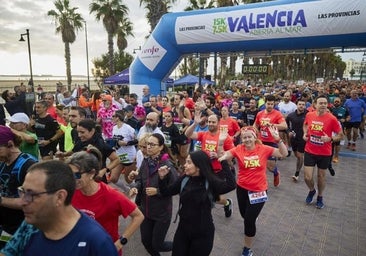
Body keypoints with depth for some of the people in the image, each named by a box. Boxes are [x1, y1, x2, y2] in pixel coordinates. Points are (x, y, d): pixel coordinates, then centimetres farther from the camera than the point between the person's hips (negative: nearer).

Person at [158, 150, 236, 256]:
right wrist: (162, 178, -13)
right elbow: (166, 192, 4)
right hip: (183, 229, 4)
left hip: (203, 233, -4)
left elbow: (230, 185, -37)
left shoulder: (210, 182, -19)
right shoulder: (184, 179, -6)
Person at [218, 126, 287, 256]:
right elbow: (224, 155, -18)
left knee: (249, 219, -1)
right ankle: (250, 225, 63)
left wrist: (278, 139, -23)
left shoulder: (263, 149, -10)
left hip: (259, 190, -2)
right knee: (244, 214, 23)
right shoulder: (238, 149, -10)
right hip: (242, 188, 2)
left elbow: (283, 153, -9)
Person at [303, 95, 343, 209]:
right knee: (307, 177, 1)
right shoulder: (309, 115, -6)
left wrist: (330, 139, -24)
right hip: (310, 151, 2)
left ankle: (320, 197, 39)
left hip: (324, 153, -1)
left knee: (321, 176, 15)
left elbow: (341, 135, -6)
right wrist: (305, 134, 0)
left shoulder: (332, 119, -15)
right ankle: (312, 190, 35)